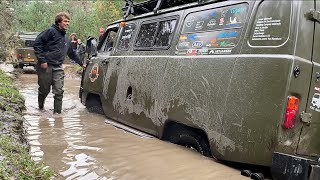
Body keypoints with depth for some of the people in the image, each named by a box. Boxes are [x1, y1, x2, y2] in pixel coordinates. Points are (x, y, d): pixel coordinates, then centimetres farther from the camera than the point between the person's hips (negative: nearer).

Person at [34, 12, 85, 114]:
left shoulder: (66, 39, 18)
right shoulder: (51, 31, -5)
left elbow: (72, 54, 31)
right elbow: (37, 43, -13)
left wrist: (81, 64, 33)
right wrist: (42, 60, -18)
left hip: (58, 68, 5)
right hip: (46, 66, -5)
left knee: (59, 91, -2)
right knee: (44, 89, 7)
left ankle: (57, 112, 6)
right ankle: (40, 108, 33)